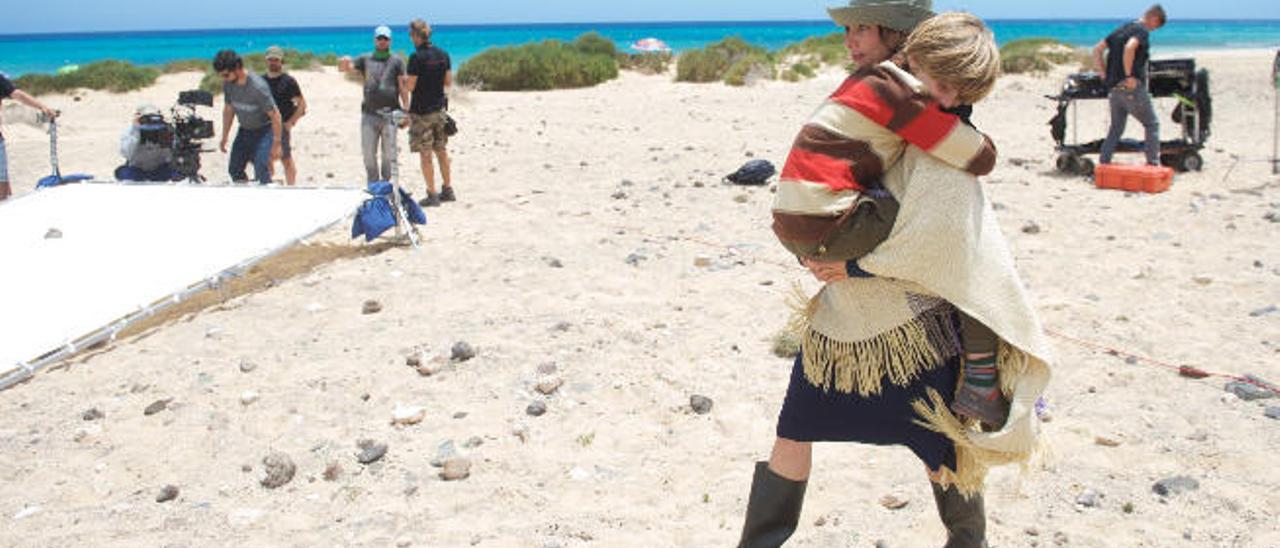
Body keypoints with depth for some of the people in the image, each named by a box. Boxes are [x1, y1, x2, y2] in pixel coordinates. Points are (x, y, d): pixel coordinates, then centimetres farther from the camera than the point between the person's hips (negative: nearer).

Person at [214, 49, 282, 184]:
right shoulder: (228, 84, -9)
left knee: (261, 173, -19)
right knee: (234, 170, 8)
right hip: (244, 130, 7)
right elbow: (228, 110, 8)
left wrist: (276, 145, -21)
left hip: (264, 130, -7)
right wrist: (224, 138, 12)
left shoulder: (258, 86, -28)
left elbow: (275, 115, -23)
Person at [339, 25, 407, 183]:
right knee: (368, 153, 3)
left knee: (389, 154, -1)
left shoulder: (397, 61, 9)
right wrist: (344, 62, -21)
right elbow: (345, 67, 5)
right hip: (369, 115, 2)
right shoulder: (365, 59, 15)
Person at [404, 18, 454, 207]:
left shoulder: (417, 57, -17)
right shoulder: (443, 54, 2)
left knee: (425, 154, 1)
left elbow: (410, 86, -16)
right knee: (441, 151, 16)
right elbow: (448, 82, 8)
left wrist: (404, 81, 5)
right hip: (439, 108, 6)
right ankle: (447, 190, 23)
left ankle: (432, 194, 4)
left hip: (421, 112, -6)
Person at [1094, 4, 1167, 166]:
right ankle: (1153, 163, 5)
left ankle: (1103, 163, 10)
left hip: (1113, 88, 7)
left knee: (1116, 127, 17)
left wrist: (1105, 75, 12)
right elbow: (1129, 47, -29)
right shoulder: (1143, 31, -8)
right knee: (1152, 124, 6)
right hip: (1131, 87, -7)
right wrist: (1128, 75, -22)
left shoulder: (1122, 29, 16)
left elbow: (1097, 50, 14)